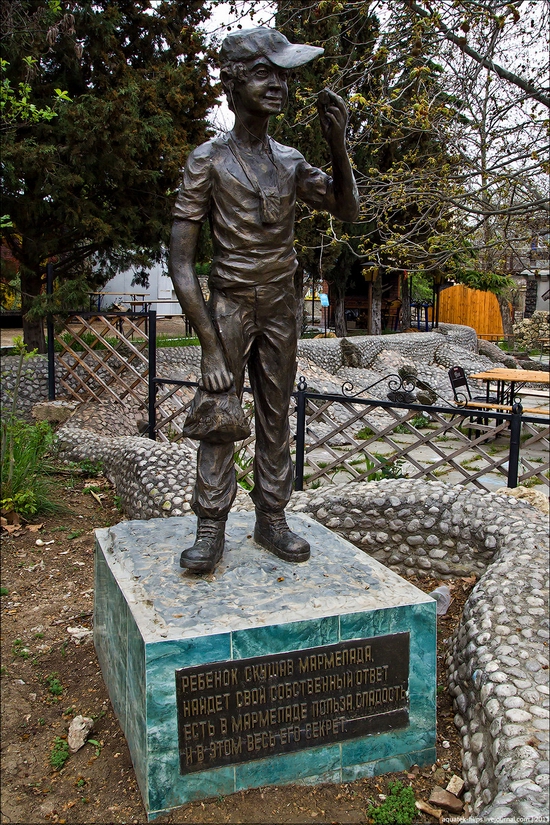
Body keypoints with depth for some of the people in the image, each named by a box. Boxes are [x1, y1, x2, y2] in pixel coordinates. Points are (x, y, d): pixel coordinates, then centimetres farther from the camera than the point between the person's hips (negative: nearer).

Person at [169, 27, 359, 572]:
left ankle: (271, 519, 14)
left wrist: (338, 144, -11)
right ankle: (211, 531, 1)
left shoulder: (291, 163, 7)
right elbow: (180, 261, -13)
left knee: (275, 416, 6)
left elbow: (347, 210, 6)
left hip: (281, 307, 5)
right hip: (229, 306, -4)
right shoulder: (208, 160, -9)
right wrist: (210, 348, -19)